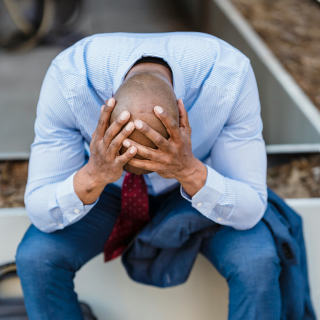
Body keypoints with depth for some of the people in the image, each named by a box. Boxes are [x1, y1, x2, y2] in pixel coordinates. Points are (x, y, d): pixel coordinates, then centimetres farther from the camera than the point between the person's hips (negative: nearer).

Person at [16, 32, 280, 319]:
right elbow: (42, 214, -29)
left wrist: (189, 170, -50)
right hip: (111, 189, 1)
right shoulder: (68, 80, -35)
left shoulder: (230, 77, -36)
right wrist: (95, 175, -51)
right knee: (35, 257, -25)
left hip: (199, 184, 0)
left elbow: (249, 211, -29)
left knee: (257, 262, -28)